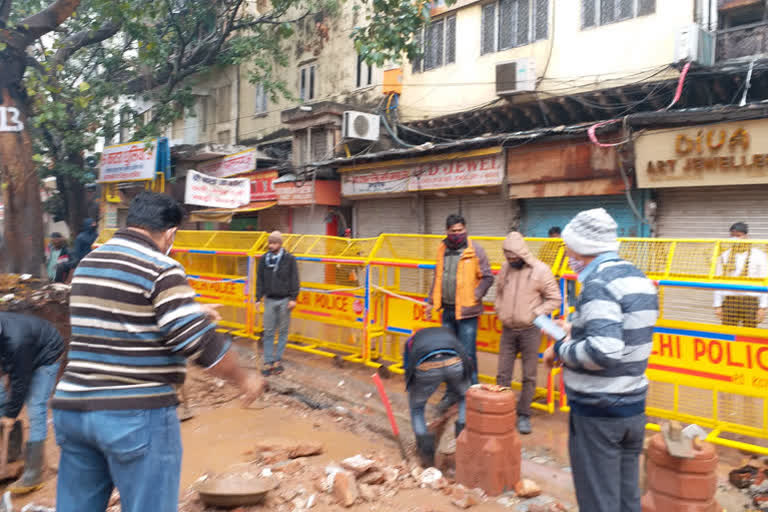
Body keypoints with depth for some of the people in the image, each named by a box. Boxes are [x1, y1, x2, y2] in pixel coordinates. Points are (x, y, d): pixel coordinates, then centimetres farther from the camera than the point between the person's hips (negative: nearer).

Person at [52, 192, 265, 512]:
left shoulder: (88, 263, 12)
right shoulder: (161, 269, -13)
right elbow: (200, 343, -18)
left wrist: (192, 312, 27)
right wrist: (244, 380, -2)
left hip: (72, 406, 8)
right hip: (137, 414, -7)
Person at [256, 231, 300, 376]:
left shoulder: (289, 259, -4)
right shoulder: (264, 259, 4)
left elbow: (294, 280, -4)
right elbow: (260, 280, 8)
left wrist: (293, 298, -9)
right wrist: (258, 298, 4)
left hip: (284, 300, -2)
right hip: (269, 300, 2)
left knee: (283, 331, 5)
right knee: (268, 332, 3)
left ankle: (278, 360, 14)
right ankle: (268, 362, 7)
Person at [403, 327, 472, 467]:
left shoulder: (411, 341, 39)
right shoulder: (449, 333, 43)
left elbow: (408, 373, 37)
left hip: (426, 367, -1)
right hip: (454, 363, 1)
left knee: (416, 408, 26)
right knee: (465, 397, 34)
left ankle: (427, 456, 15)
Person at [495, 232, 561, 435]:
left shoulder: (540, 270, -11)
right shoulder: (505, 268, 4)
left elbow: (554, 299, -7)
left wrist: (535, 314, -16)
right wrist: (499, 310, 3)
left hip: (530, 330, -4)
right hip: (508, 329, 4)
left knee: (529, 376, 6)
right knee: (503, 374, 9)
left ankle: (523, 415, 18)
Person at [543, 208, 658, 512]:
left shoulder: (600, 284, -20)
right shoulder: (639, 279, 9)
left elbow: (604, 352, -32)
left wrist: (561, 350, -16)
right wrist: (577, 330, 17)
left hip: (597, 412, -9)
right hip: (634, 406, 9)